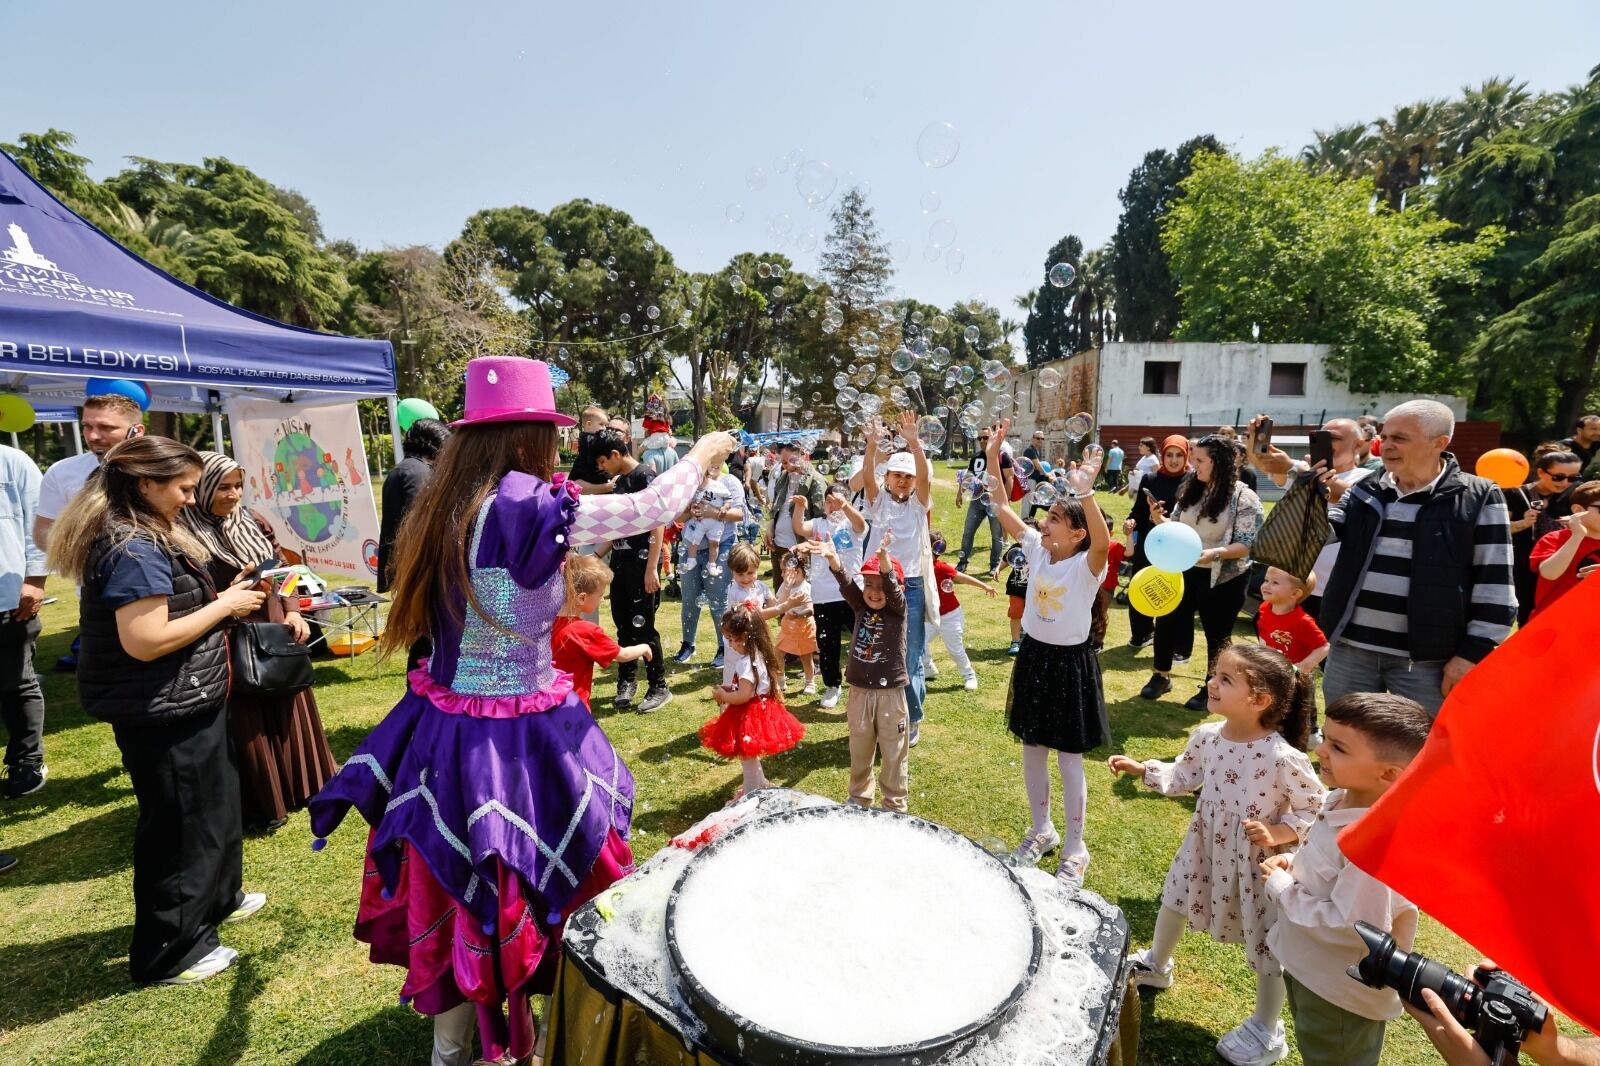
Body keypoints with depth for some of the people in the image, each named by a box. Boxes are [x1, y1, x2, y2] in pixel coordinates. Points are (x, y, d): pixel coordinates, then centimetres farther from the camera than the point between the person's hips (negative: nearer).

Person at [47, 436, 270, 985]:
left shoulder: (145, 536, 9)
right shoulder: (134, 549, -23)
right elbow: (145, 641, -28)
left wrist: (223, 599, 4)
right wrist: (224, 606, -20)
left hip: (182, 705, 10)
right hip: (162, 714, -10)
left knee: (214, 802, 24)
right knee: (178, 825, 5)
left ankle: (214, 899, 45)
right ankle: (167, 954, 23)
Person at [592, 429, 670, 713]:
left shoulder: (644, 476, -12)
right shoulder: (619, 481, 13)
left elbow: (657, 524, -17)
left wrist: (652, 568, -21)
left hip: (641, 563, -8)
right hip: (620, 562, 8)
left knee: (643, 627, -3)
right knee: (623, 626, 12)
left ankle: (659, 688, 8)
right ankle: (626, 681, 25)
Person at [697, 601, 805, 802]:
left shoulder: (747, 663, -28)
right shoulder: (758, 654, 2)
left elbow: (744, 696, -30)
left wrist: (723, 696, -14)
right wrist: (729, 691, 8)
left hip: (750, 716, -10)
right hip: (762, 708, 10)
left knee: (747, 755, 8)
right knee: (751, 754, 27)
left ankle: (752, 791, 23)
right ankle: (759, 784, 44)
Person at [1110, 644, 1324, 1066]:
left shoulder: (1284, 758, -30)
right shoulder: (1206, 737, -13)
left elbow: (1313, 809, -15)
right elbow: (1183, 777, 4)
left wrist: (1278, 833, -26)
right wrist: (1141, 768, -3)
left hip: (1258, 859, -6)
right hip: (1205, 846, 6)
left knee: (1266, 943, 13)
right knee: (1174, 898, 25)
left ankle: (1266, 1032, 38)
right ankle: (1155, 964, 54)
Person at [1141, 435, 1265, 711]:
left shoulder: (1244, 498, -15)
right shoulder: (1191, 490, 2)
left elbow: (1248, 544, -17)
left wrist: (1214, 554, -33)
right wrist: (1160, 520, -11)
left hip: (1223, 579, -5)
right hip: (1184, 571, 5)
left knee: (1217, 635, 10)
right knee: (1166, 621, 10)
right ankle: (1161, 676, 28)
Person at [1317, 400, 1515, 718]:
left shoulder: (1478, 498, -4)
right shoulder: (1365, 491, 8)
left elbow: (1495, 589, -5)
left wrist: (1473, 654, -9)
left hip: (1426, 658, -3)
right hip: (1351, 648, 4)